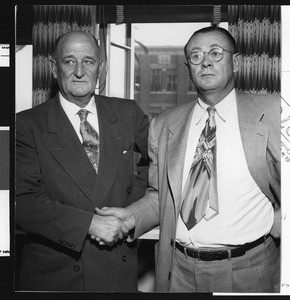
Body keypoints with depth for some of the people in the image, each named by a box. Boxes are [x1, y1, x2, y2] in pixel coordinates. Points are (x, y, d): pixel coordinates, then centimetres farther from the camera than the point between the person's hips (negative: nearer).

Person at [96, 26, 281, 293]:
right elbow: (159, 195, 9)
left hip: (249, 271, -2)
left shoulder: (272, 112, -5)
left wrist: (275, 225, -12)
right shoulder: (163, 127, 4)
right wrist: (132, 216, -7)